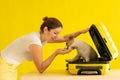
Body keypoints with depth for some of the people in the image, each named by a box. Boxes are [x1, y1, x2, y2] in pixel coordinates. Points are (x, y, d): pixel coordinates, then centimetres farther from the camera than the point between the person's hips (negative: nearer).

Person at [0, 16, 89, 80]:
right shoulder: (35, 42, -27)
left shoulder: (42, 36, 1)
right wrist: (56, 53, -27)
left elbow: (64, 38, 13)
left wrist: (81, 31, 4)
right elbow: (41, 69, -22)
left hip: (12, 67, 9)